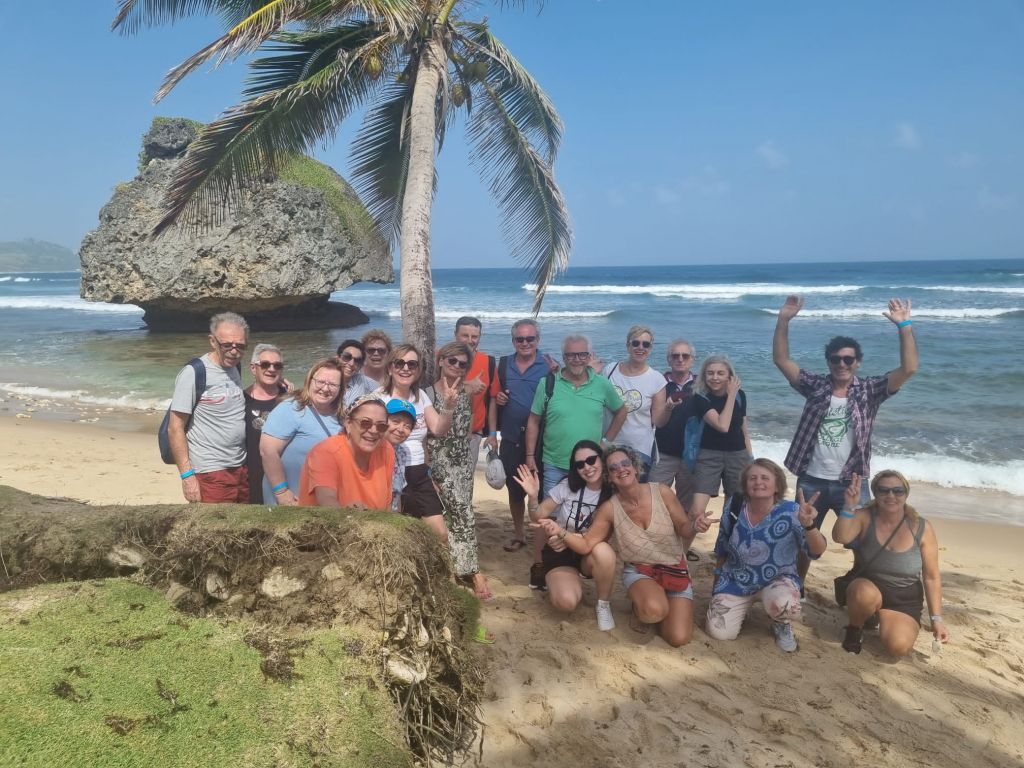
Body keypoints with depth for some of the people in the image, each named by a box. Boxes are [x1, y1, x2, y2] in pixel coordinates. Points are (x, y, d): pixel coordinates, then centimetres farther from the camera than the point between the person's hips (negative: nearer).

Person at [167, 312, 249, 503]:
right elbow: (175, 429, -11)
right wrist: (187, 475, -16)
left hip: (242, 469, 6)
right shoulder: (193, 373, -12)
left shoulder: (235, 368, 7)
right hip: (210, 474, -6)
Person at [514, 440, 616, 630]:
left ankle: (603, 604, -10)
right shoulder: (568, 486, -12)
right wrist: (532, 496, -28)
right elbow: (538, 517, -7)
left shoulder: (612, 495, -12)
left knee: (603, 551, -36)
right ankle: (572, 582, 12)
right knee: (566, 602, -27)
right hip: (559, 553, 0)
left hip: (589, 553, 0)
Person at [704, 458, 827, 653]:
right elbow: (722, 549, 5)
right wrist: (716, 585, 15)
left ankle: (781, 625, 4)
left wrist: (808, 525, -49)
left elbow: (817, 551, -29)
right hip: (736, 580, 3)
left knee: (784, 605, -36)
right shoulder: (733, 507, -11)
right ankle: (743, 606, 25)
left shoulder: (790, 512, -20)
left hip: (778, 578, -2)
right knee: (719, 632, -9)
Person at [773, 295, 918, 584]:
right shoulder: (815, 385, 1)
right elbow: (781, 359, -4)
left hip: (851, 483, -1)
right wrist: (784, 320, -14)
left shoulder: (869, 390, -3)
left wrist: (904, 326, -22)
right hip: (811, 481, 2)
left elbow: (908, 368, -14)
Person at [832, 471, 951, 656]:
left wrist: (936, 618, -8)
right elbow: (840, 537, -32)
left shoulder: (922, 528, -9)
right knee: (866, 594, -38)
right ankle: (855, 628, -3)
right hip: (866, 588, -1)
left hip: (905, 599, 1)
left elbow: (932, 577, -4)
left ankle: (882, 619, 13)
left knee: (899, 646, -24)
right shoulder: (864, 517, -12)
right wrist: (849, 506, -42)